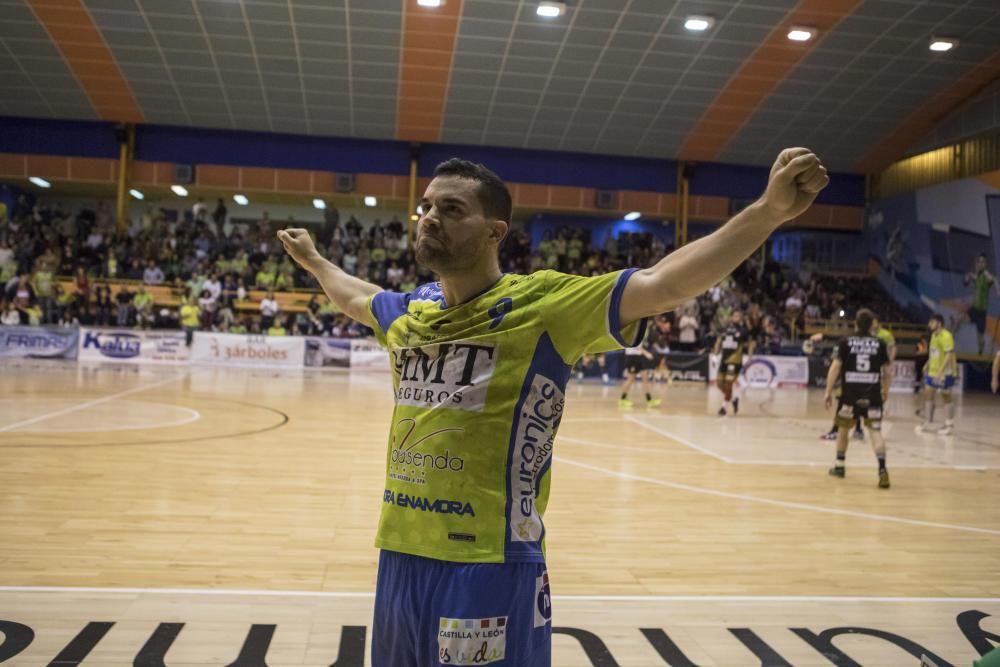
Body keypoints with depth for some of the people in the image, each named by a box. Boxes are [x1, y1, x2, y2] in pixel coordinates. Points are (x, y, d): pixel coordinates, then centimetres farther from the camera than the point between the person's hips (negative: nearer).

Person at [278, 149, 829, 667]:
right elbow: (357, 298, 32)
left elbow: (661, 285, -21)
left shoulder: (544, 304, -10)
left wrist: (768, 211, -31)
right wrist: (312, 259, 45)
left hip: (490, 569, -6)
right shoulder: (406, 312, 9)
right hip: (400, 559, 6)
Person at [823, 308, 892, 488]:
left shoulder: (845, 342, 1)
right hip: (872, 394, 1)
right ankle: (882, 468, -18)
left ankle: (839, 466, 29)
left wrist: (828, 392, -2)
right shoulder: (879, 344, 6)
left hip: (850, 393, 0)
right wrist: (885, 390, 23)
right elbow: (888, 372, 8)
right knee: (875, 431, -2)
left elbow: (835, 367, -6)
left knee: (843, 428, 18)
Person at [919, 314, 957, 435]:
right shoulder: (934, 335, 10)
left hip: (944, 373, -8)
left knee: (946, 398, 1)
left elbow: (949, 355, -24)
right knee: (928, 395, 8)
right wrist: (927, 364, 18)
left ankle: (949, 425, 11)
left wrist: (940, 372, -29)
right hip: (932, 372, 8)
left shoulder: (946, 336, -18)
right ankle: (926, 423, 15)